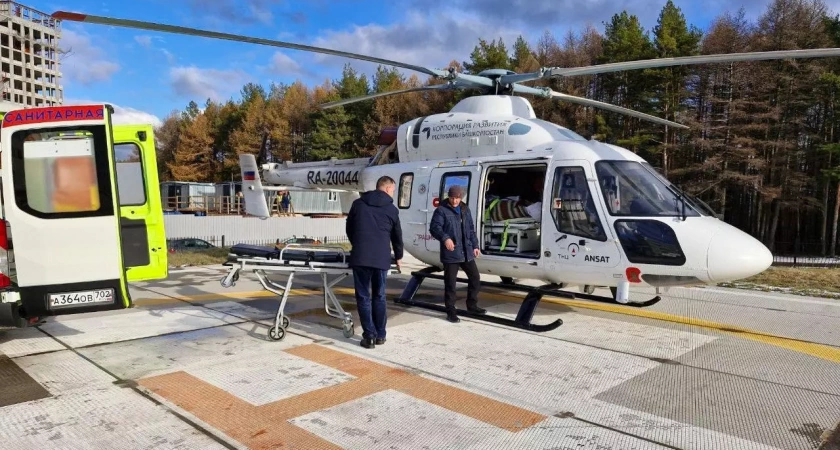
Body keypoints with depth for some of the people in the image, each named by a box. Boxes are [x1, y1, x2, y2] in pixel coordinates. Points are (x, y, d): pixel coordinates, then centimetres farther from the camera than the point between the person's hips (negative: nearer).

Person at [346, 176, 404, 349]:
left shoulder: (358, 203, 11)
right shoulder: (392, 209, 8)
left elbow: (349, 229, 19)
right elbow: (397, 236, 16)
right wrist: (398, 257, 32)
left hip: (360, 257, 0)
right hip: (382, 258, 1)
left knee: (363, 296, 4)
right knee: (379, 297, 13)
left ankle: (369, 336, 0)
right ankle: (380, 335, 17)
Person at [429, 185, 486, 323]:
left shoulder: (465, 210, 14)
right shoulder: (441, 210, -7)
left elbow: (471, 229, 21)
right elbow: (434, 227, -19)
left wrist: (475, 245, 15)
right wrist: (445, 238, -36)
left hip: (466, 252, 6)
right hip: (450, 254, -6)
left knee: (475, 277, 14)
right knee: (450, 283, -1)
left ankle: (472, 305, 32)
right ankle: (451, 312, 10)